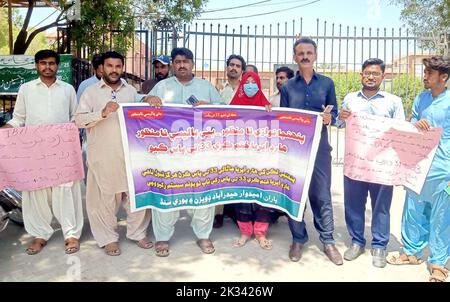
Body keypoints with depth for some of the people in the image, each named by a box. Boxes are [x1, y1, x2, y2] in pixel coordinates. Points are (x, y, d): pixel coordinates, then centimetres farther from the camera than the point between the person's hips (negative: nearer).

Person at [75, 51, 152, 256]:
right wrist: (102, 113, -20)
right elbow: (79, 120, -6)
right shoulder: (91, 92, 3)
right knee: (104, 197, 4)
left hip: (130, 153, 3)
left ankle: (137, 233, 22)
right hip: (102, 155, -2)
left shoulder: (131, 91, 13)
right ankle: (108, 238, 17)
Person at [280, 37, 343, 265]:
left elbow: (334, 113, 6)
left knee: (322, 194, 4)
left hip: (319, 146, -1)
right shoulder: (287, 86, 8)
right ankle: (298, 239, 20)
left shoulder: (327, 83, 7)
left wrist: (329, 118, -17)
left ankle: (328, 241, 15)